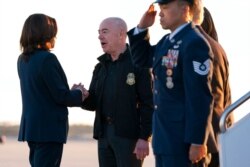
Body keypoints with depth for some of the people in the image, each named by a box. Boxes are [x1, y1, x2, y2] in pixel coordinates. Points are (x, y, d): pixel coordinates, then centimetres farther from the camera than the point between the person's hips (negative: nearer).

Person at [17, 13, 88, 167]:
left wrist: (72, 92, 11)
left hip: (30, 125, 8)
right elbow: (60, 96, -15)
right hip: (49, 128, -8)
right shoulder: (47, 59, -16)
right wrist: (79, 94, 4)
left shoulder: (23, 60, 10)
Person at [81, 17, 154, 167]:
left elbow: (148, 103, -12)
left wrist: (144, 137, -18)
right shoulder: (101, 67, 16)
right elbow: (93, 103, 15)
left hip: (129, 135, -7)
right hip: (104, 133, 7)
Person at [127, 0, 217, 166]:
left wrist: (198, 142, -22)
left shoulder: (194, 43, -16)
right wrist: (142, 28, 10)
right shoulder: (167, 41, 12)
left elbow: (201, 98, -20)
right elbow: (142, 60, 28)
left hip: (184, 140, -9)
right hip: (165, 139, 9)